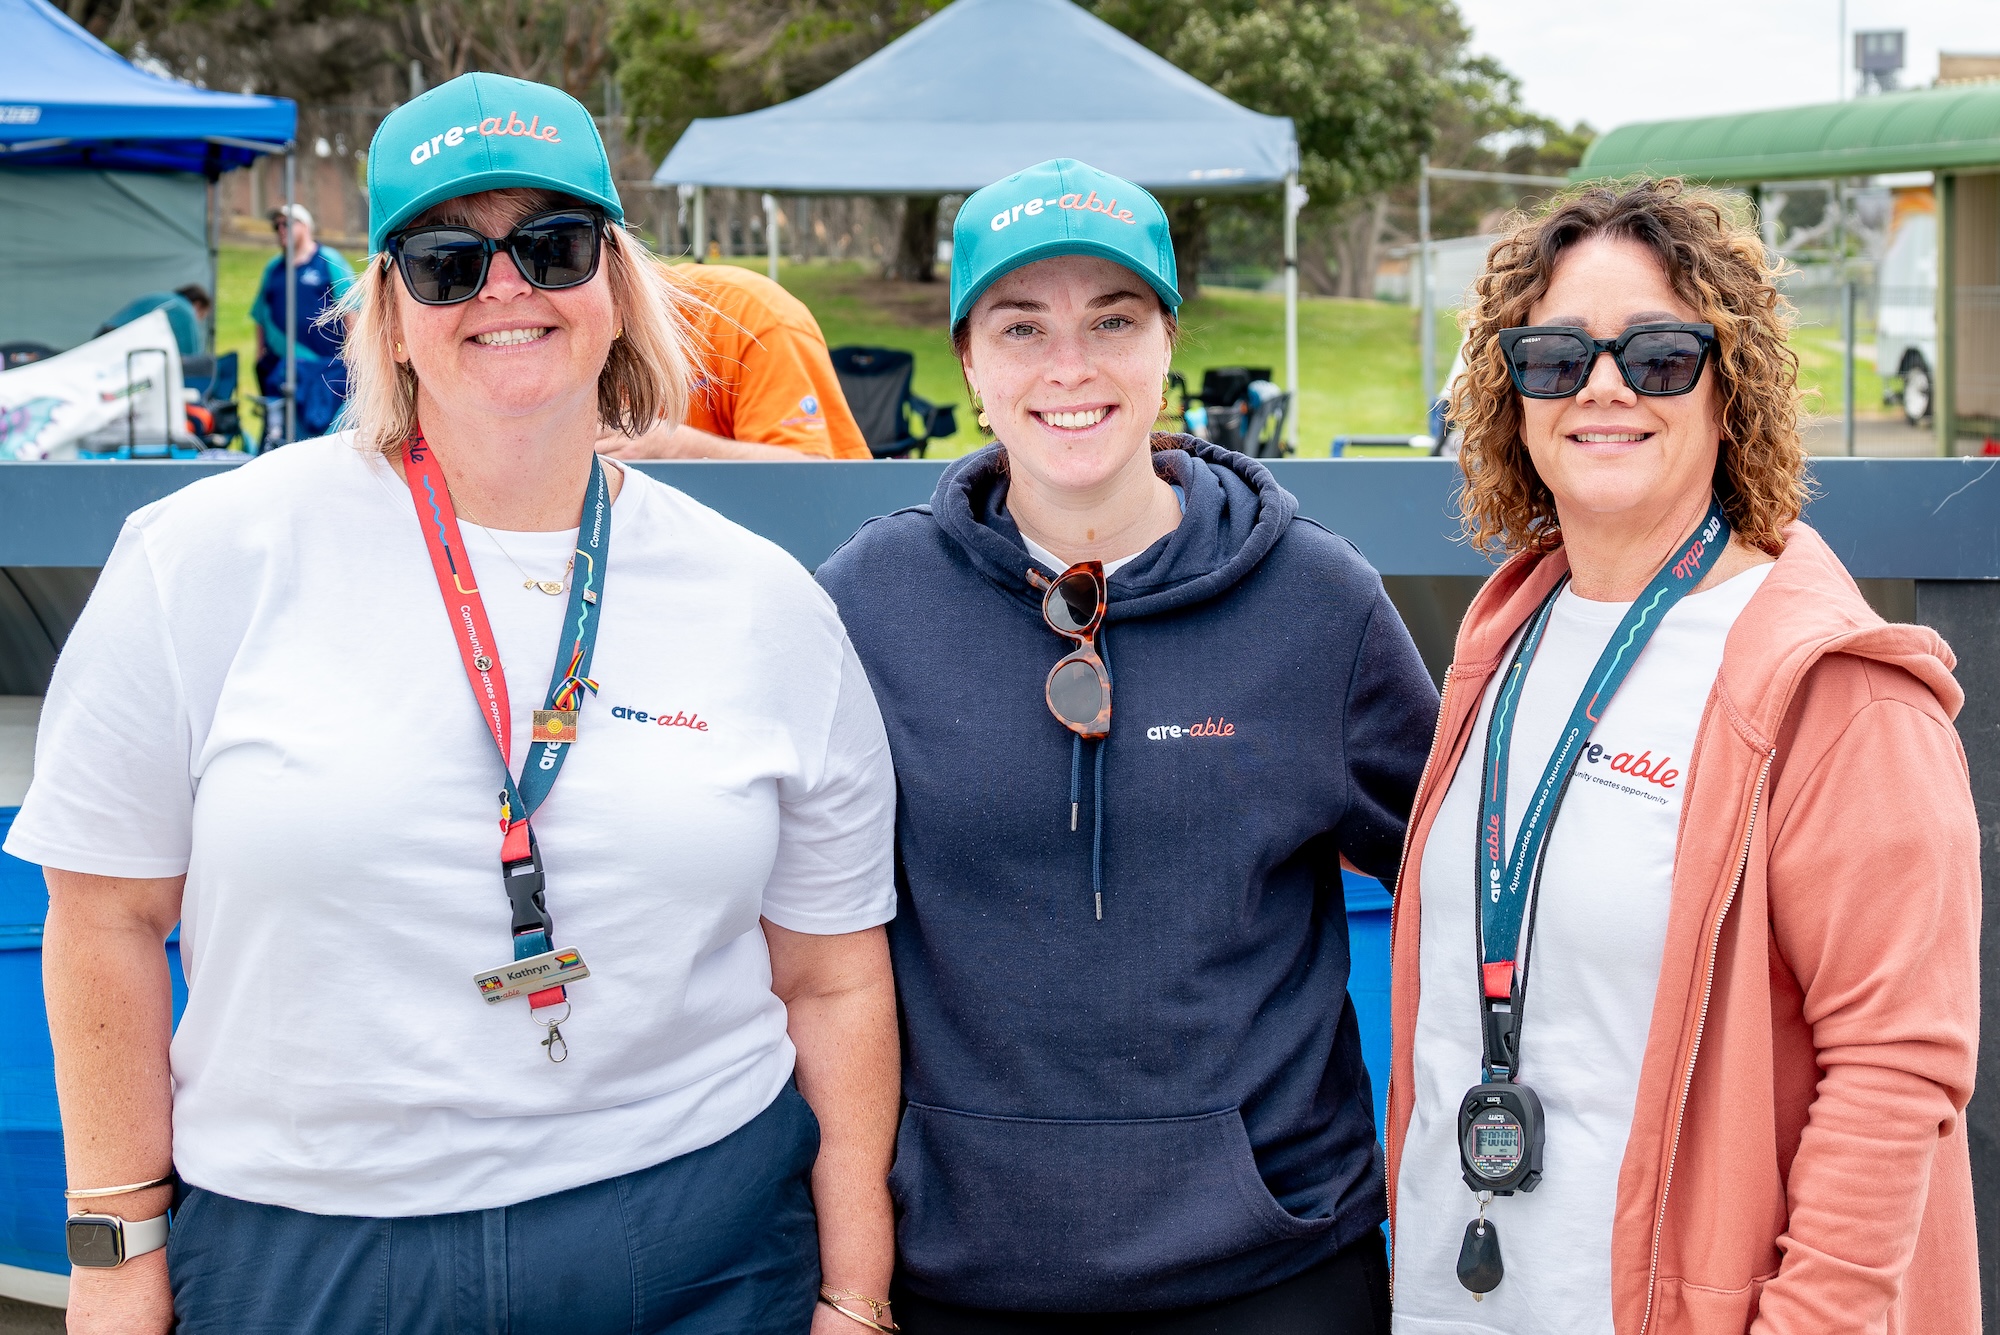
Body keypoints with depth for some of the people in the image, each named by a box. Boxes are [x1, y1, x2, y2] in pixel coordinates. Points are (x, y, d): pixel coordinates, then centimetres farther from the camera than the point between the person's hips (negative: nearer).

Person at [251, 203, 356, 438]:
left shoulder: (330, 262, 3)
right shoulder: (273, 268, 18)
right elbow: (260, 317, 22)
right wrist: (260, 357, 14)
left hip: (326, 366, -5)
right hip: (279, 371, 5)